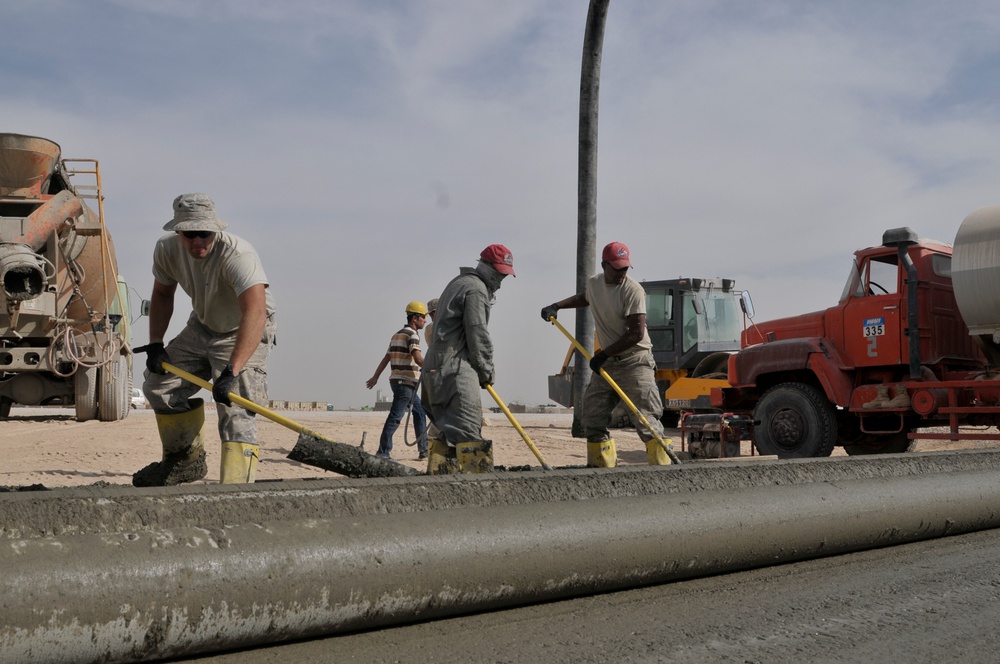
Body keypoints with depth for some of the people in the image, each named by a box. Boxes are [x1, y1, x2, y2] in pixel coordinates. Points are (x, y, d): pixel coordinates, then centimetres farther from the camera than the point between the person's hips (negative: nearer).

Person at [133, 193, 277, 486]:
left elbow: (255, 312, -51)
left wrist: (231, 370, -59)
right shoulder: (166, 249, -15)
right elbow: (162, 294, 6)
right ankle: (187, 460, 29)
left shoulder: (237, 254, -37)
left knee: (235, 409, -22)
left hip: (244, 333, -7)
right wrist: (155, 344, -3)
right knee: (158, 384, 13)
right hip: (201, 327, 7)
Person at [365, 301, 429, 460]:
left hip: (397, 380, 10)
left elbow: (386, 358, 19)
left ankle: (424, 449, 16)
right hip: (406, 382, -10)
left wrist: (375, 377, 21)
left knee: (420, 412, 15)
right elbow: (418, 358, -23)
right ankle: (383, 451, -12)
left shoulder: (397, 335, 18)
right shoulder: (412, 335, -10)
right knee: (395, 417, -11)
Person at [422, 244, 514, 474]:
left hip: (437, 368, 10)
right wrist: (486, 372, -2)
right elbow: (478, 336, -13)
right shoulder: (476, 288, -8)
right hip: (456, 370, -10)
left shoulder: (458, 283, 25)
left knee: (449, 428, 11)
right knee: (468, 429, -13)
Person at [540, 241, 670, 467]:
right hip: (607, 363, 7)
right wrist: (557, 306, 22)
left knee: (646, 419, -14)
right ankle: (602, 466, 17)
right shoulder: (594, 283, 5)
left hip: (635, 362, -7)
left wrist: (604, 354, -20)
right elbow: (585, 298, 32)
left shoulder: (632, 290, -17)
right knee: (593, 417, 8)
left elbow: (636, 334, -22)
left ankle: (662, 466, -12)